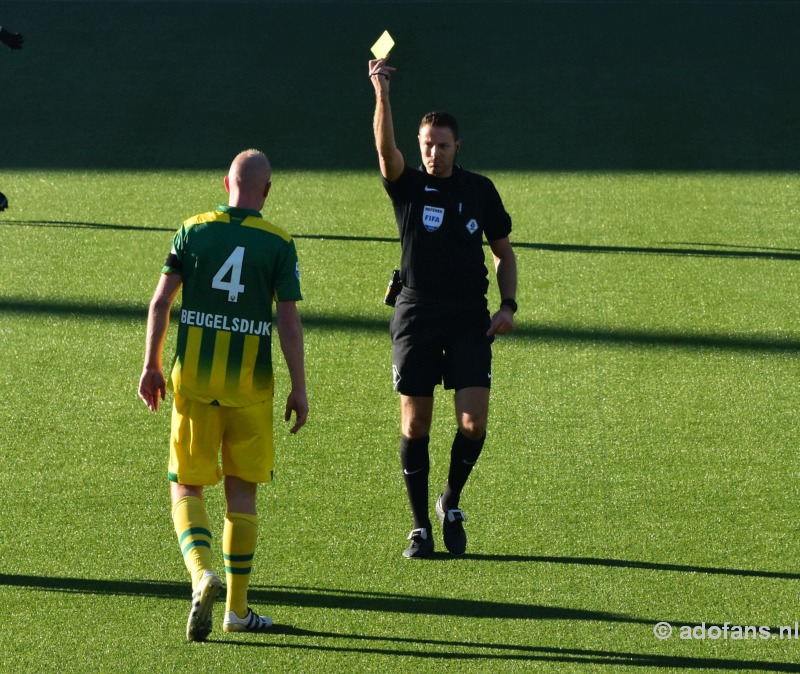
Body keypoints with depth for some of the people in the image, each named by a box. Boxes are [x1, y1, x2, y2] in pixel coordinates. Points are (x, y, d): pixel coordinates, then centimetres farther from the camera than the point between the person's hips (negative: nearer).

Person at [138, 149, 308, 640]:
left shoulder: (193, 231, 3)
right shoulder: (279, 244, -2)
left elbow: (161, 302, 1)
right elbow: (289, 321, -6)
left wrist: (151, 366, 10)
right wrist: (299, 388, -1)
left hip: (193, 379, 1)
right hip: (250, 383, -1)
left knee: (186, 487, 8)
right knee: (242, 491, 9)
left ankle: (202, 572, -19)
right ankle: (237, 608, 12)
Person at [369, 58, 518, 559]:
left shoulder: (480, 190, 7)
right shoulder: (408, 187, 2)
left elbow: (504, 251, 16)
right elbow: (385, 147, -18)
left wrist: (508, 305, 2)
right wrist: (382, 92, -32)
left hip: (470, 320, 1)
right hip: (417, 316, -1)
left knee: (474, 423, -9)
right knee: (415, 426, 0)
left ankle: (451, 503, 16)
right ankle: (421, 527, 10)